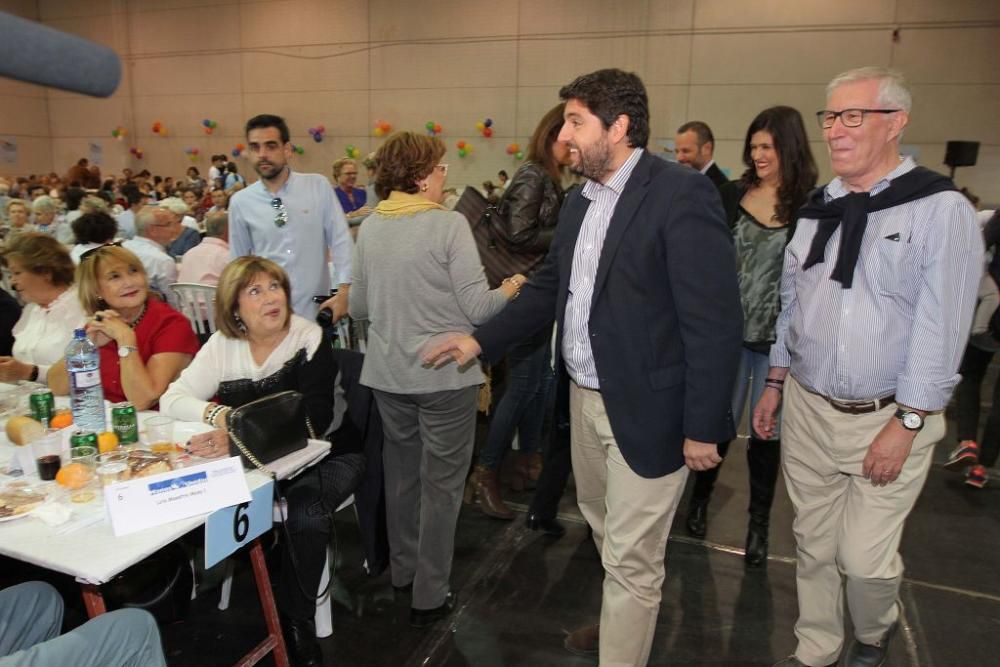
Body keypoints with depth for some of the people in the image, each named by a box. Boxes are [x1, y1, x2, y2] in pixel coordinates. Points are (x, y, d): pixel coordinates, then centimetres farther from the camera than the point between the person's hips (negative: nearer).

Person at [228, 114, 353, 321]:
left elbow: (341, 241, -5)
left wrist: (344, 291, -13)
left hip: (315, 311, -1)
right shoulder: (240, 202, 3)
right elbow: (238, 261, 10)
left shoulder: (318, 186, -3)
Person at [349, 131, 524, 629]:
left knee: (401, 472, 20)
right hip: (444, 374, -5)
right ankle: (429, 596, 17)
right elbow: (477, 308, -14)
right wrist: (510, 289, 5)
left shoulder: (369, 228, 3)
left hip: (388, 374, 6)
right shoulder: (449, 224, -13)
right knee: (440, 483, 7)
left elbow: (358, 308, 10)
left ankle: (402, 570, 37)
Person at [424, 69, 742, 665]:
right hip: (585, 397, 8)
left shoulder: (682, 195, -18)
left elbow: (716, 321, -20)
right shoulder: (580, 201, 8)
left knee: (631, 559, 5)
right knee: (607, 533, 26)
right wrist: (481, 340, 10)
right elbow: (549, 287, 16)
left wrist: (703, 427, -18)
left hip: (646, 410, -8)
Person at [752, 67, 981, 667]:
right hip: (806, 407, 5)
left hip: (887, 418, -4)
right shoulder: (819, 207, 7)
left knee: (865, 558, 3)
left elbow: (940, 329, -14)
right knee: (814, 544, 15)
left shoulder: (943, 211, -11)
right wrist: (775, 385, 13)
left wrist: (906, 424, -16)